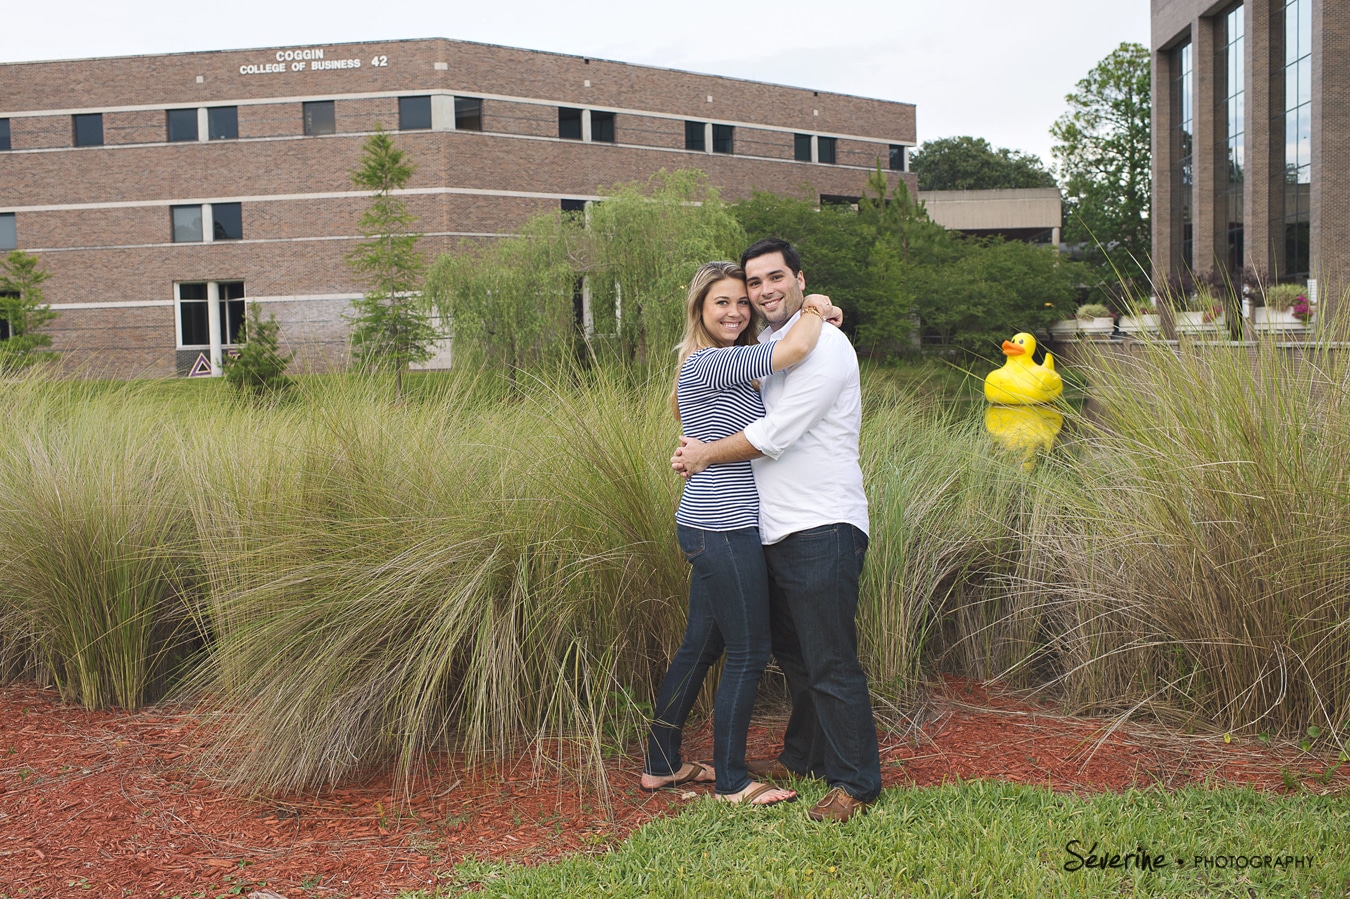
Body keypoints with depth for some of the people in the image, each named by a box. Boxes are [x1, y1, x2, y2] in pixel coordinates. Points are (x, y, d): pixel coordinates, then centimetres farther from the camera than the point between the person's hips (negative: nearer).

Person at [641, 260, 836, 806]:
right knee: (748, 654, 0)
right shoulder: (708, 364, -16)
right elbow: (795, 349, -25)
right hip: (723, 531, -10)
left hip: (712, 529, 10)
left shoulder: (726, 368, 16)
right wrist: (814, 312, -8)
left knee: (700, 647, 17)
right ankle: (732, 783, 13)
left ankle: (661, 765, 28)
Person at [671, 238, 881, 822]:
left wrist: (703, 456, -6)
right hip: (777, 531, 9)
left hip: (823, 530, -9)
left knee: (830, 664, -4)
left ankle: (856, 782, 9)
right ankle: (803, 756, 36)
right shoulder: (765, 348, 16)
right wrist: (696, 449, 11)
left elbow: (775, 434, -18)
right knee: (792, 655, 20)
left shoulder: (824, 345, -13)